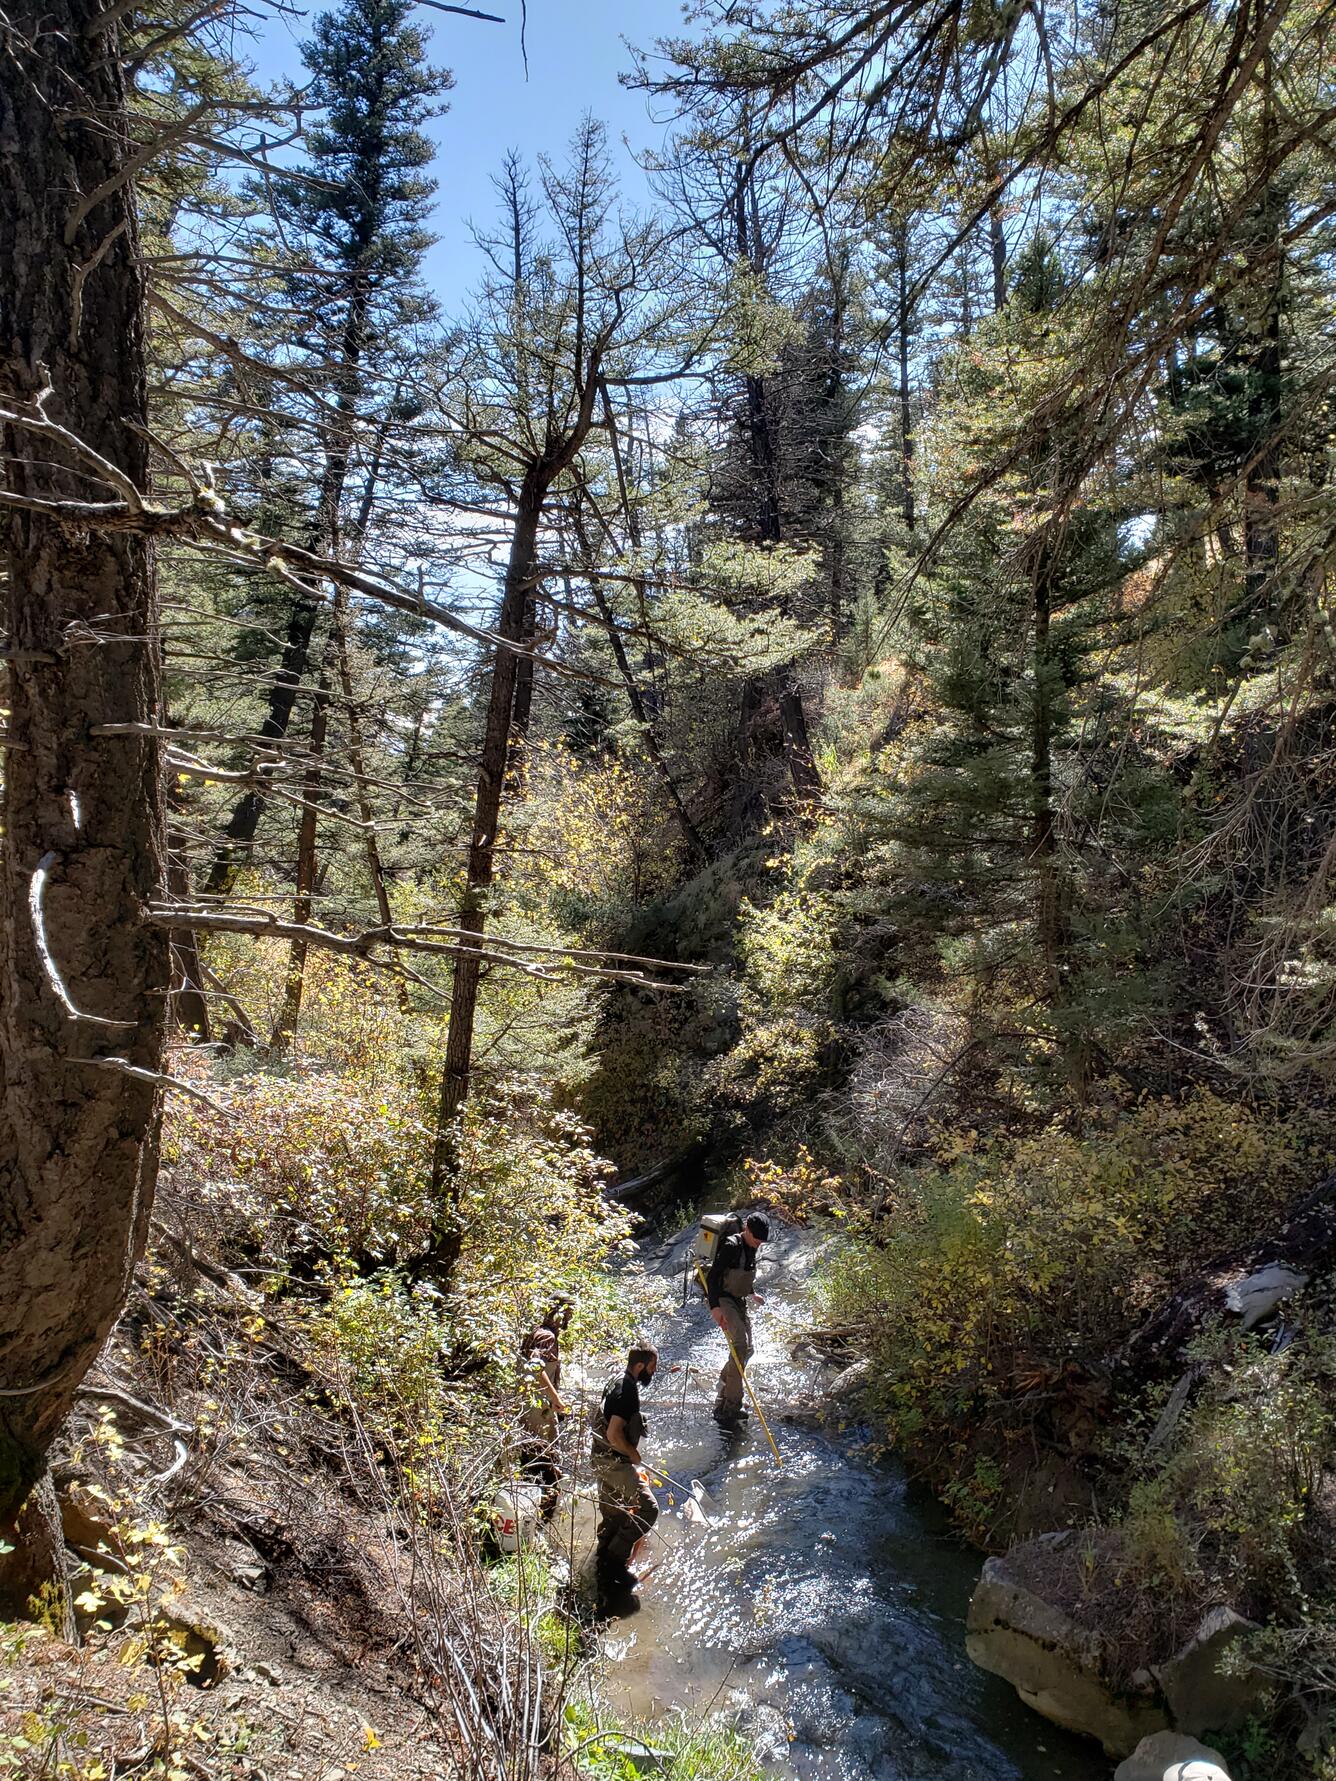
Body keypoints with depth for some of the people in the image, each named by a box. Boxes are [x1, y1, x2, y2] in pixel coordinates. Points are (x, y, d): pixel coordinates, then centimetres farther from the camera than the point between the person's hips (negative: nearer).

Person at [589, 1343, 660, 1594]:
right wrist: (634, 1454, -11)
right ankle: (616, 1558, -1)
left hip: (602, 1458, 10)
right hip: (616, 1463, -10)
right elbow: (614, 1435, -27)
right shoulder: (627, 1391, -23)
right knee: (647, 1509, -6)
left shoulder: (617, 1381, 7)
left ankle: (605, 1568, 30)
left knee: (612, 1514, 20)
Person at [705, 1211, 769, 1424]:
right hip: (722, 1300, -9)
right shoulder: (731, 1246, -20)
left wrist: (752, 1294, 34)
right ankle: (730, 1407, -24)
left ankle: (721, 1402, 20)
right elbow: (712, 1277, -25)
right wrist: (715, 1307, -33)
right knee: (740, 1343, -25)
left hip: (740, 1301, 9)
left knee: (746, 1350, 8)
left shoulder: (754, 1248, 7)